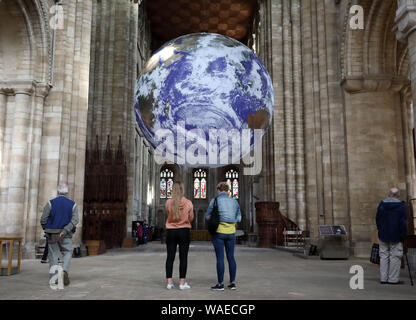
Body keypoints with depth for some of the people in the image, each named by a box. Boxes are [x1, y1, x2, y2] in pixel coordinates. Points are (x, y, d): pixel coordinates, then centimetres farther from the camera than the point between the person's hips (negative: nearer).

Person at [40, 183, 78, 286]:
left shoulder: (50, 203, -3)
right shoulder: (73, 204, 1)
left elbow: (43, 220, -4)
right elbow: (74, 221, -11)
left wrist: (46, 229, 15)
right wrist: (64, 231, -15)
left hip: (52, 234, 0)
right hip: (66, 235, 0)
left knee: (53, 255, 10)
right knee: (67, 253, 11)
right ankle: (65, 271, -13)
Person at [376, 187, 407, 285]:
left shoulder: (381, 205, 5)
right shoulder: (401, 206, -9)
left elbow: (378, 220, 11)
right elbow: (403, 223, -10)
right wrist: (403, 236, -3)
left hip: (383, 236, 4)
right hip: (396, 236, -4)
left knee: (384, 256, 9)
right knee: (395, 257, 2)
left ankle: (383, 278, 12)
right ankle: (393, 279, 3)